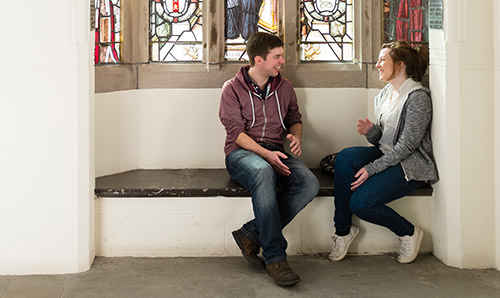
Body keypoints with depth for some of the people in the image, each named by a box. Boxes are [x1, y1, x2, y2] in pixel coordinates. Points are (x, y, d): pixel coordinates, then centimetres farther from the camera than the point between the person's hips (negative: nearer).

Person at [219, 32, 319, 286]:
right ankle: (275, 257, -38)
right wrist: (265, 154, -23)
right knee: (263, 172, -42)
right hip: (241, 152, -4)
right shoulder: (232, 88, 1)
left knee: (309, 183, -28)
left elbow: (295, 119, 26)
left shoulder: (284, 87, 15)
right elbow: (236, 132, -8)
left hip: (275, 152, 5)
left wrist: (296, 136, 0)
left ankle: (251, 234, -22)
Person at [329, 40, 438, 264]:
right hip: (387, 155, 8)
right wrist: (370, 131, -8)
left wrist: (372, 168, -22)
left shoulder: (418, 97, -14)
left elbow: (407, 145, -19)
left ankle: (408, 232, 3)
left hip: (411, 164, -8)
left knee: (360, 202, -24)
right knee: (345, 157, -23)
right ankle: (343, 230, -14)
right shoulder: (384, 95, 13)